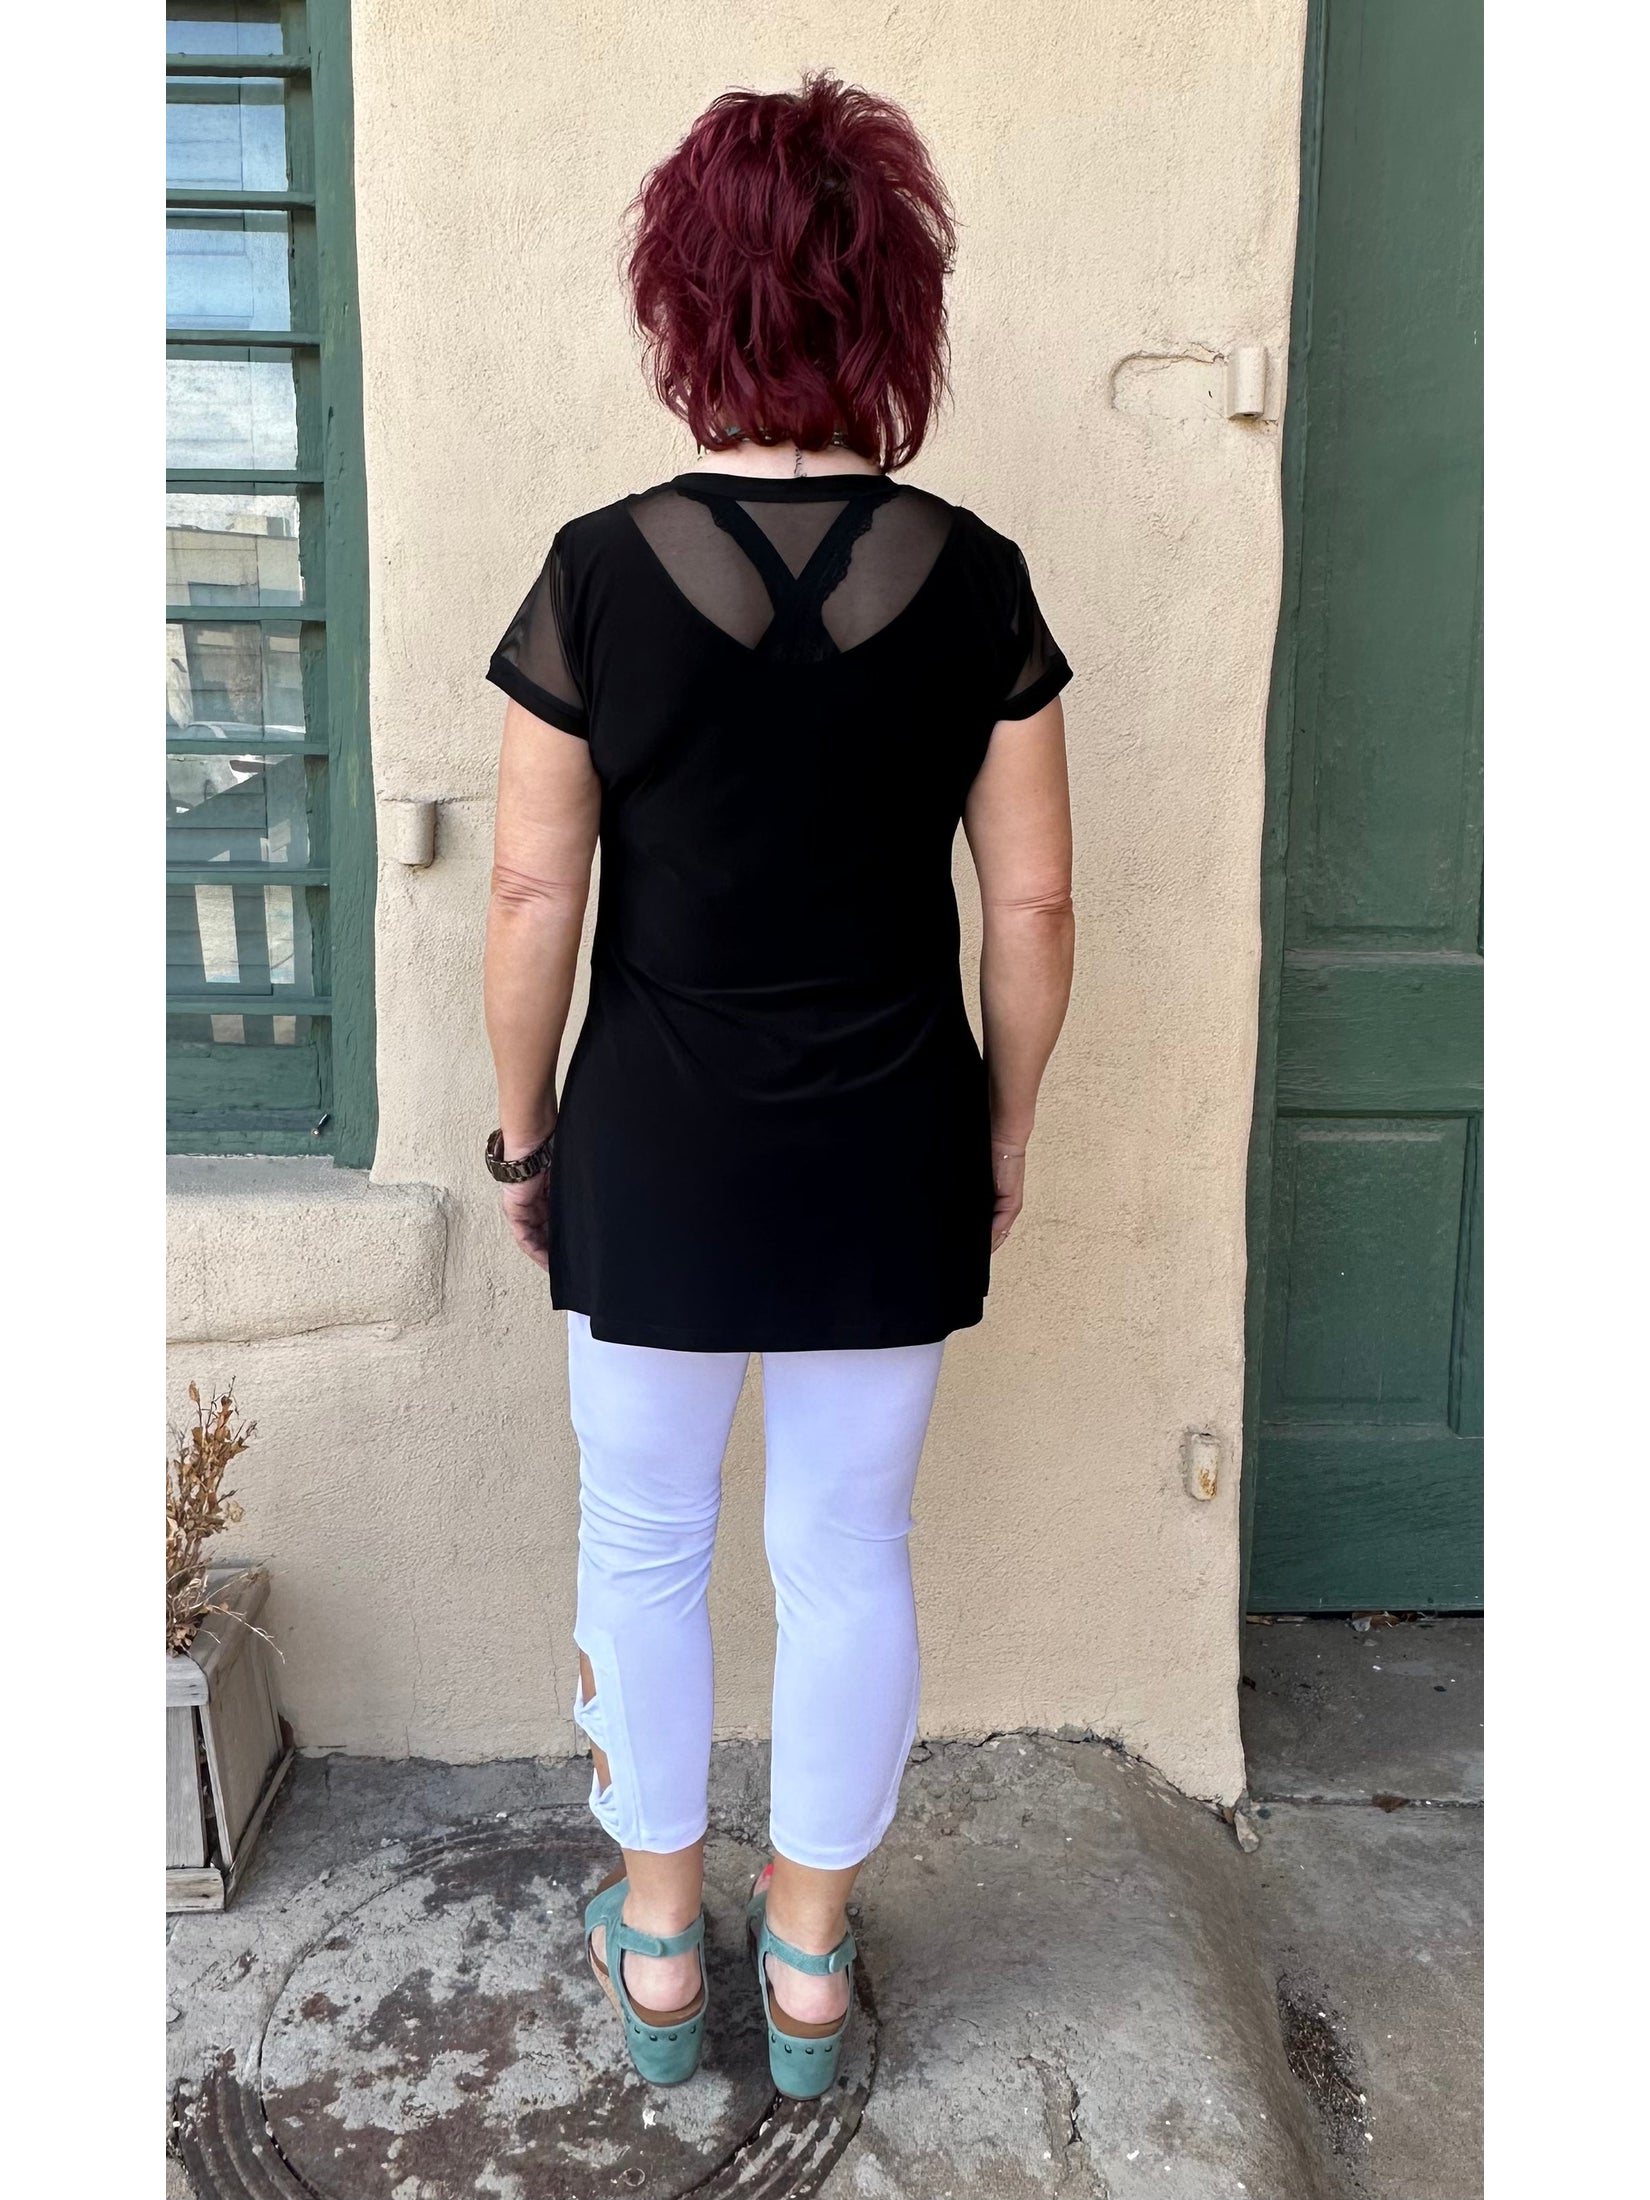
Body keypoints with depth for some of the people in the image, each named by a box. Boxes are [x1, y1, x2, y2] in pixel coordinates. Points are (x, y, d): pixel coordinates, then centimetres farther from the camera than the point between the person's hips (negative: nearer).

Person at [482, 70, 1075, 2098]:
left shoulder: (599, 575, -11)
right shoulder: (974, 581, -6)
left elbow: (534, 895, -8)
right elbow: (1033, 904, -4)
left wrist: (521, 1134, 6)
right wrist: (1006, 1130, 10)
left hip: (656, 1164, -1)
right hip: (890, 1169, 2)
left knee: (643, 1545, 18)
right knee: (849, 1555, 17)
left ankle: (658, 1948, 37)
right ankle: (810, 1957, 36)